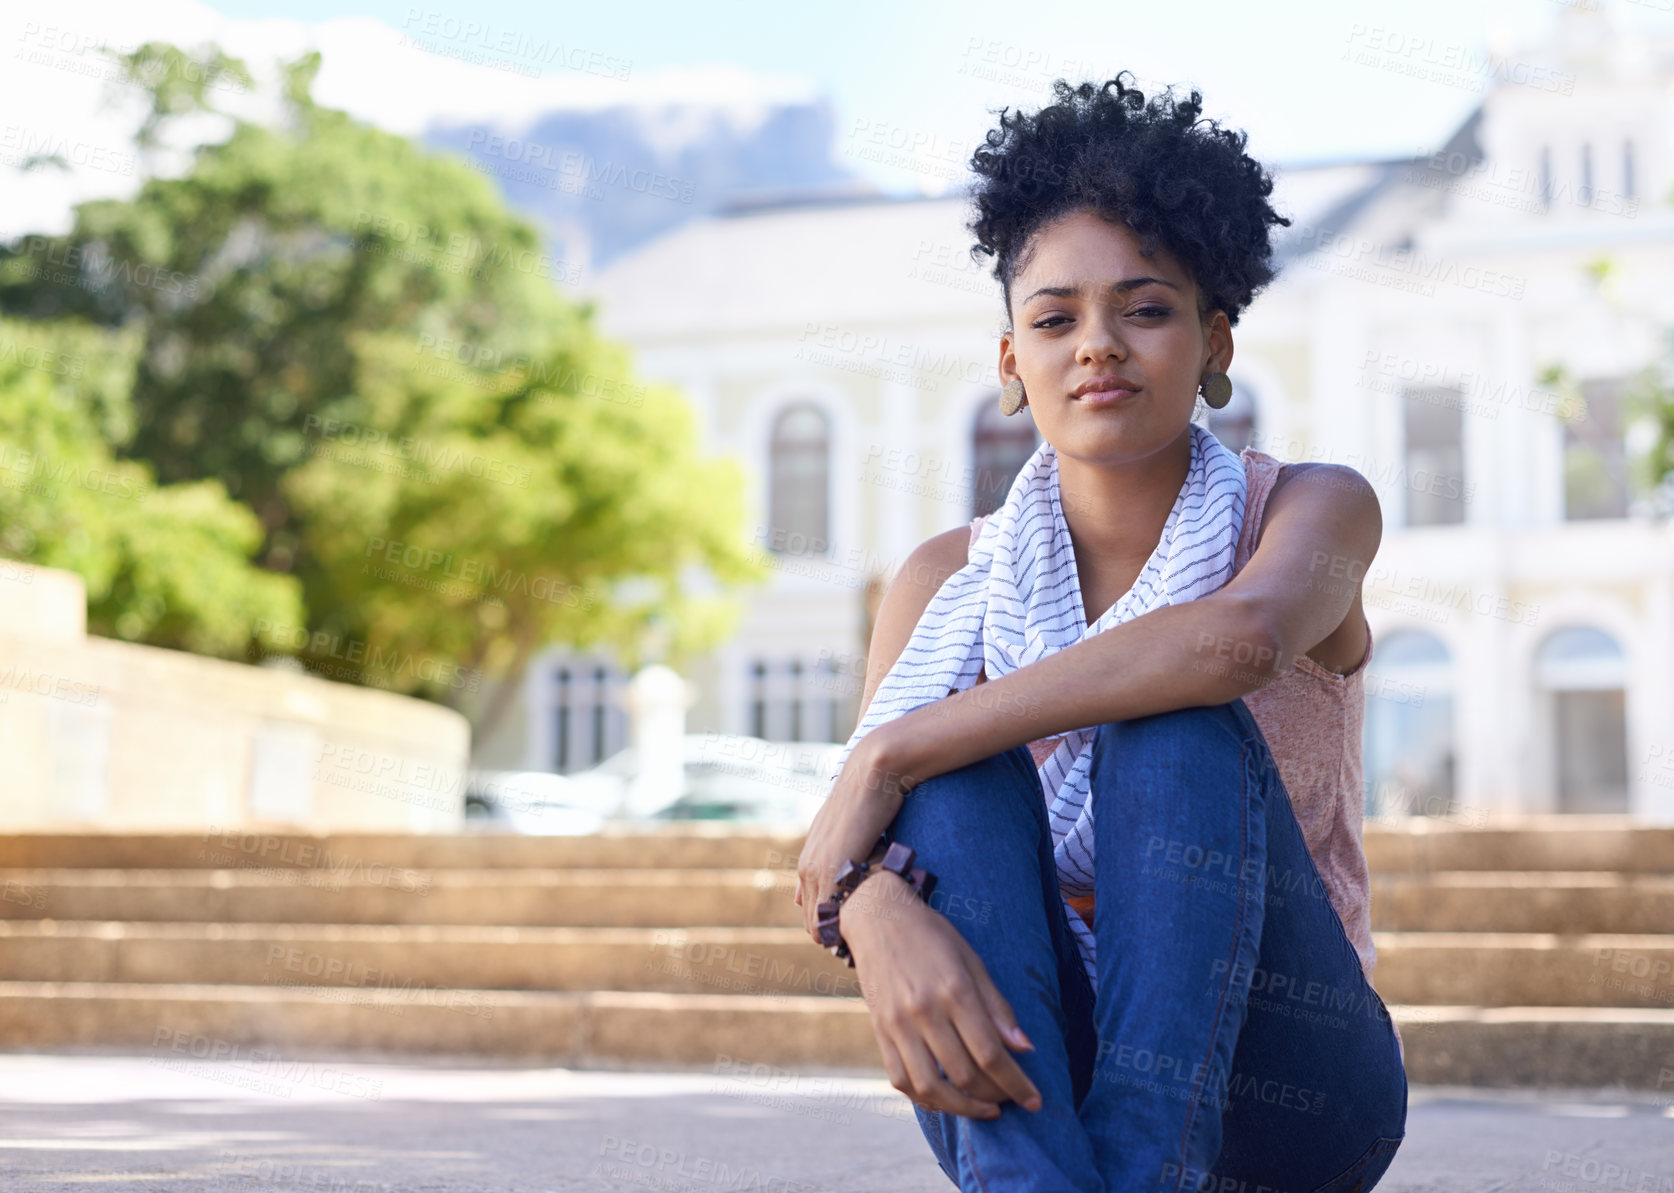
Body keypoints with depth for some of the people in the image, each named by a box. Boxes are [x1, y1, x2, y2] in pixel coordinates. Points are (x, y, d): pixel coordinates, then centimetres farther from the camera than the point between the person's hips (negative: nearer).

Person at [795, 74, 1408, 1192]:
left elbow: (1240, 637, -28)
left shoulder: (1314, 508, -2)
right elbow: (847, 842, -10)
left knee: (1177, 723, -27)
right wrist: (877, 912, -36)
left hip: (1274, 1086, -2)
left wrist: (889, 756, -28)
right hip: (1033, 1074, 2)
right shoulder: (950, 578, 5)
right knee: (950, 739, -24)